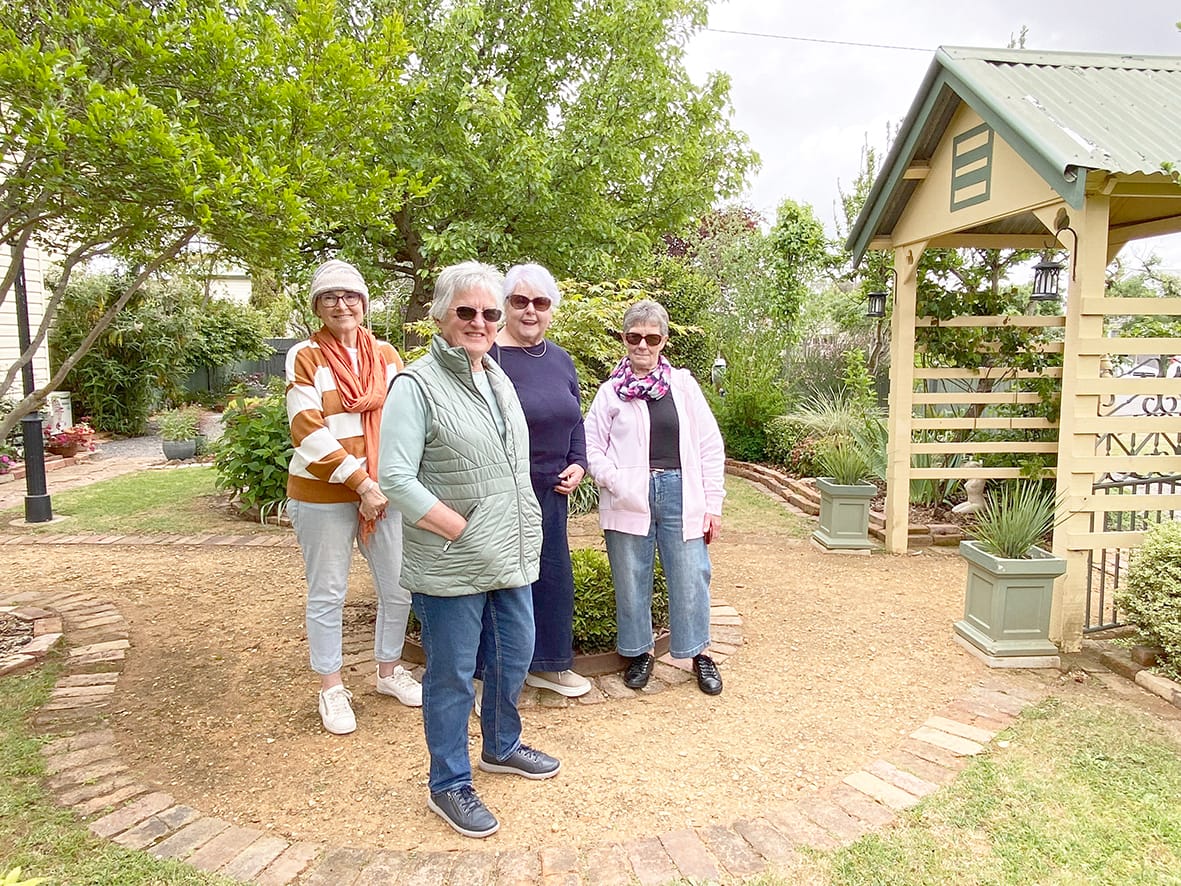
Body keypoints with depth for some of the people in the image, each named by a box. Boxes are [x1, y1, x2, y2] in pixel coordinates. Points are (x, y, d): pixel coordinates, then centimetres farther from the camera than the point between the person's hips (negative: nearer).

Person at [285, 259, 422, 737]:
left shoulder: (386, 354, 7)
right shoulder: (304, 356, -4)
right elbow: (309, 431, -12)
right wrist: (361, 483, -17)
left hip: (384, 491, 4)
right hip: (323, 495, -3)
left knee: (399, 587, 9)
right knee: (327, 594, 7)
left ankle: (389, 670, 32)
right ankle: (331, 687, 25)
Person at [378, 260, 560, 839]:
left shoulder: (498, 379, 11)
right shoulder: (417, 385, -13)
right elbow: (394, 479, -19)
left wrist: (515, 539, 11)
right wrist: (462, 531, -18)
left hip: (511, 558, 8)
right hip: (450, 568, -7)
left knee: (515, 657, 20)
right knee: (452, 675, 7)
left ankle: (502, 747, 44)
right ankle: (448, 785, 26)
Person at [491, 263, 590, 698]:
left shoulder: (561, 360, 10)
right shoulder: (488, 356, -12)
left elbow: (574, 420, 18)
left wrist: (578, 463, 4)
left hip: (550, 491, 7)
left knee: (553, 576, 15)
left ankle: (547, 664, 34)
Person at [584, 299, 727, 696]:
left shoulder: (683, 384, 5)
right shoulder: (610, 391, 3)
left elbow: (710, 446, 5)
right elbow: (592, 447, 3)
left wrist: (713, 504, 2)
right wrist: (616, 482, -14)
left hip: (680, 494, 1)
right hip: (629, 501, 0)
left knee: (690, 578, 5)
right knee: (631, 581, 10)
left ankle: (699, 652, 25)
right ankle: (639, 653, 30)